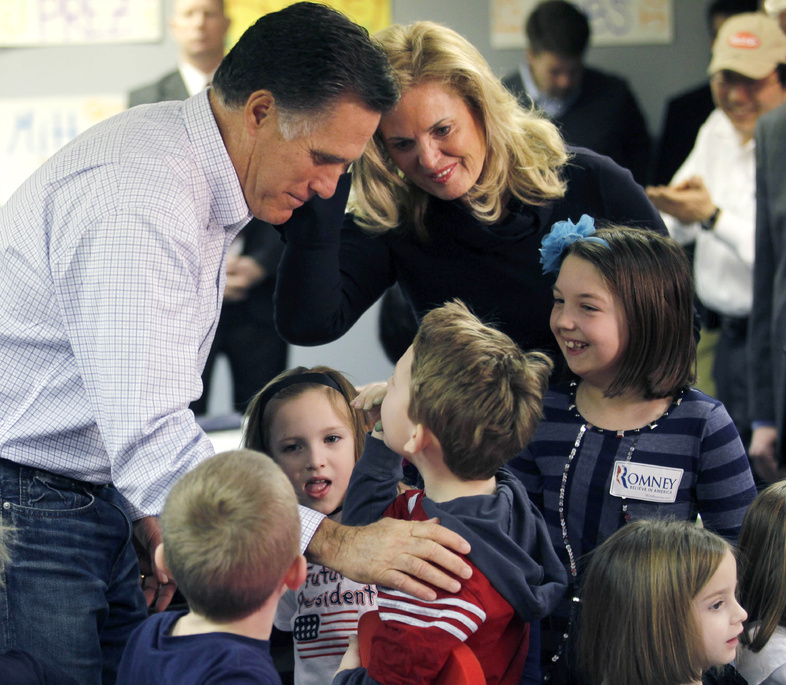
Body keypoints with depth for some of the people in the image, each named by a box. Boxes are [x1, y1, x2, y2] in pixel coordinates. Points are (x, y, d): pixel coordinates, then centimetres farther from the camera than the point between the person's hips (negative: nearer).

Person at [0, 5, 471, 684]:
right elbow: (151, 442, -33)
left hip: (97, 496, 10)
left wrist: (152, 517, 10)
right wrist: (332, 542, -35)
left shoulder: (192, 166, 8)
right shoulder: (138, 201, -26)